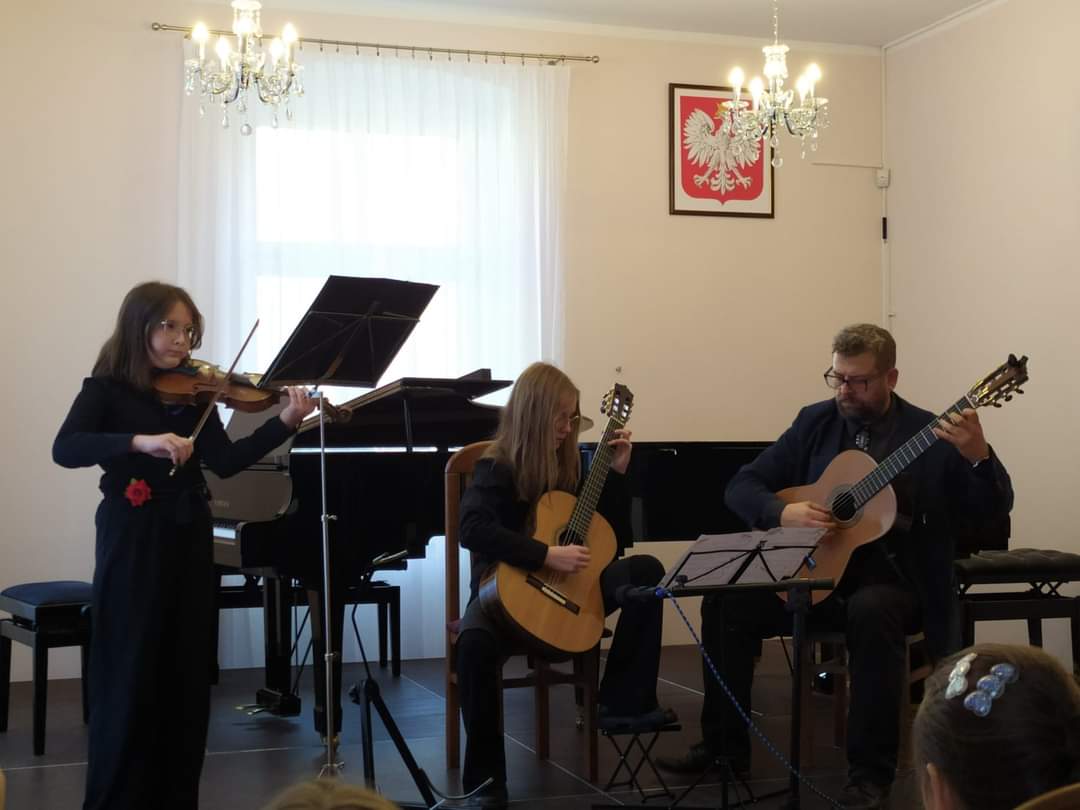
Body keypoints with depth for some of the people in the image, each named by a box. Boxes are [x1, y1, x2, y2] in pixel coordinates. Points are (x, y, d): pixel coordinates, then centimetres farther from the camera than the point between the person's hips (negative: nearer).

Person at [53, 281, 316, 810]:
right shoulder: (106, 389, -1)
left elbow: (225, 462, -4)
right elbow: (65, 449, -18)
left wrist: (285, 423, -18)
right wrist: (141, 441, -32)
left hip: (188, 540, 4)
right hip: (132, 541, -4)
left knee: (188, 674, 6)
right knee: (129, 673, -3)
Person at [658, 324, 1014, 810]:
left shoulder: (932, 435, -4)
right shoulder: (816, 422, 6)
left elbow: (991, 510, -11)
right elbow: (741, 486, 5)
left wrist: (978, 456, -32)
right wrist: (783, 513, -17)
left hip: (895, 580, -4)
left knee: (871, 611, -37)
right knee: (725, 601, -16)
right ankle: (725, 745, -1)